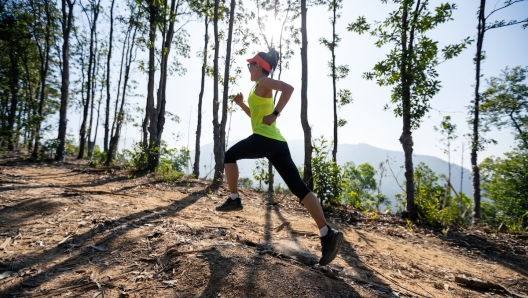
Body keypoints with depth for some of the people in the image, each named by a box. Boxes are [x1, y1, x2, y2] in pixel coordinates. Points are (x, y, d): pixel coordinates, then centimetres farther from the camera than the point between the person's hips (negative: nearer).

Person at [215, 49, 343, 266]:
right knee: (298, 188, -3)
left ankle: (234, 200, 13)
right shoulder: (261, 90, 29)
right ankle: (327, 234, -8)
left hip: (264, 138, -9)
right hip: (277, 141, 9)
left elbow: (288, 88, -15)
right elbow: (256, 115, 39)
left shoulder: (263, 82, 3)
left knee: (229, 156, 16)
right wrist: (241, 104, 27)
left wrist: (275, 114, -15)